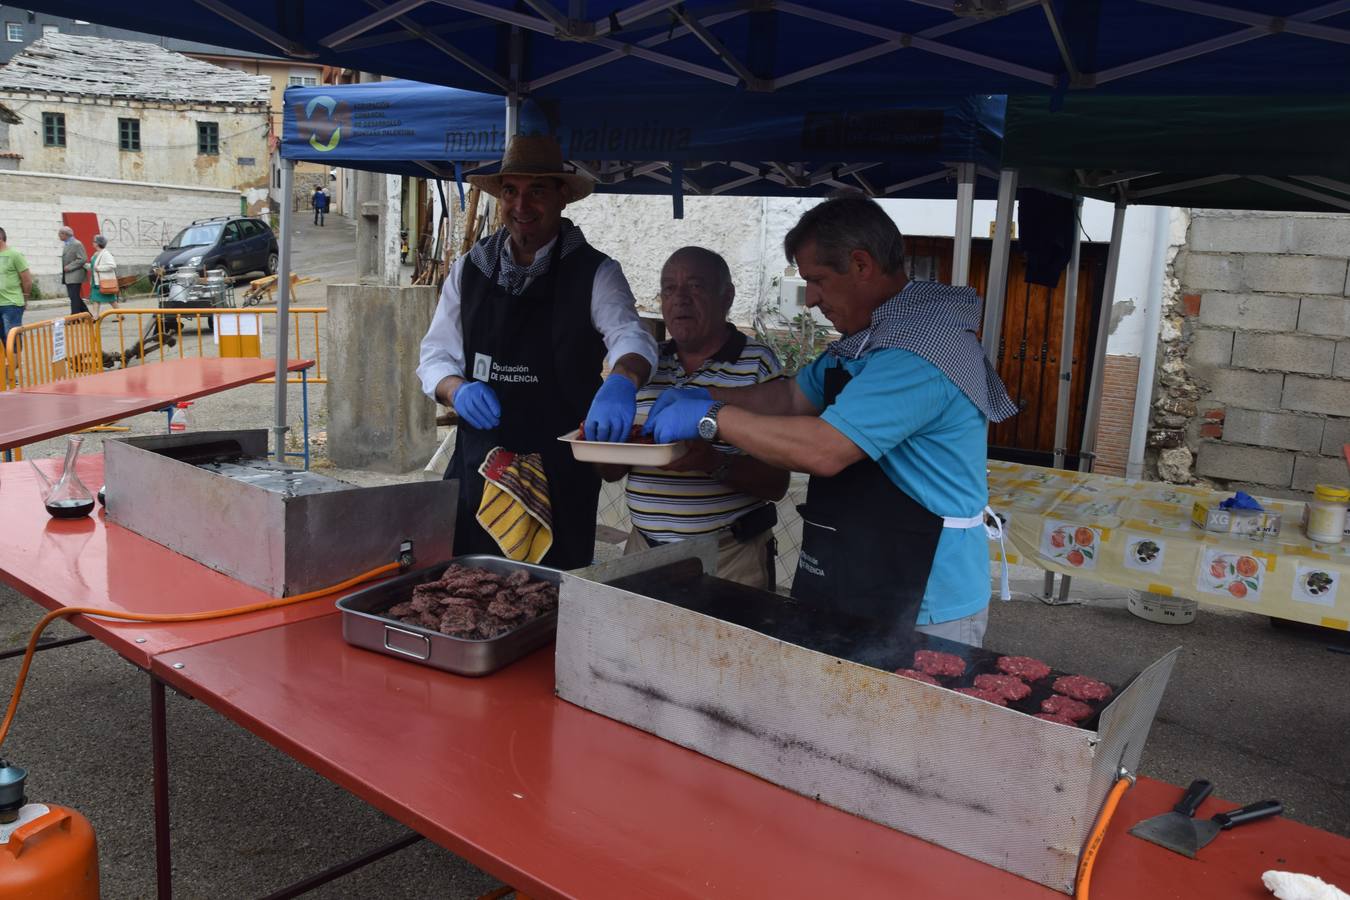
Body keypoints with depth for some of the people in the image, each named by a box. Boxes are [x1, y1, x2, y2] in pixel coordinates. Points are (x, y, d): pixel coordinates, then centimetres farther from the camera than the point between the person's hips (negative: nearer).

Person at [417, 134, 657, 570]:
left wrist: (622, 381, -44)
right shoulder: (469, 269, 8)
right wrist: (457, 390, -12)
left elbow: (629, 335, -21)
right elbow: (434, 355, 11)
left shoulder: (596, 272, -3)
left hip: (561, 481, -3)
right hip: (477, 469, 3)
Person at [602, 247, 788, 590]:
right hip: (645, 547, 4)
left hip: (731, 559, -4)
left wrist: (716, 464, -28)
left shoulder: (758, 365, -6)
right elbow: (611, 472, 12)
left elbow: (776, 484, -11)